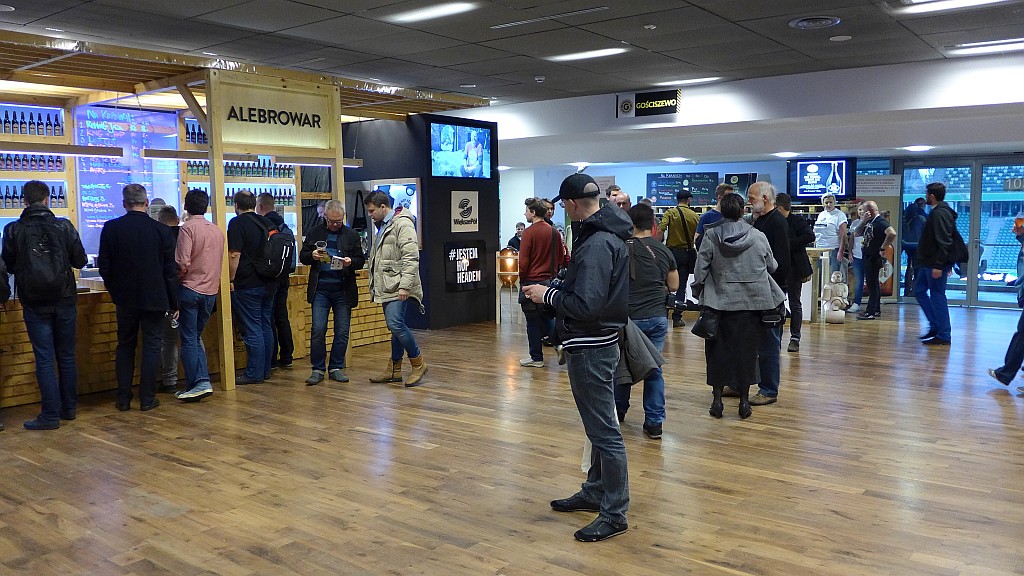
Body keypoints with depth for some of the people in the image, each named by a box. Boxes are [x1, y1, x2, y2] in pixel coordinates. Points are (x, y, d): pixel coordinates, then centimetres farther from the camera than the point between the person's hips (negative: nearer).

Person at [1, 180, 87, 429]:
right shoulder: (64, 226, -5)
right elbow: (80, 260, 0)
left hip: (34, 303, -1)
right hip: (64, 301, 1)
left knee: (44, 359, 2)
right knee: (66, 356, 12)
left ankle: (50, 415, 3)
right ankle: (69, 408, 21)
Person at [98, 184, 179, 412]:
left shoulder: (111, 228, -5)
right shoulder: (161, 230, -7)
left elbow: (104, 266, -1)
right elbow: (170, 271, -4)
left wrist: (115, 291, 15)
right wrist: (173, 303, 4)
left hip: (125, 298, 1)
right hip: (154, 298, -1)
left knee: (125, 346, 13)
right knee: (151, 346, 6)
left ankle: (123, 399, 15)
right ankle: (147, 398, 8)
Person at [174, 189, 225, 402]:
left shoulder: (187, 228, -10)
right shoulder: (218, 231, 10)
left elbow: (182, 264, -16)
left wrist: (176, 278, 2)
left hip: (190, 289, -6)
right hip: (211, 291, 6)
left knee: (189, 340, 1)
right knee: (196, 338, 16)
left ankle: (195, 385, 1)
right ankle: (203, 381, 7)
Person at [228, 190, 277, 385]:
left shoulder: (237, 223, -9)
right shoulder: (266, 222, 11)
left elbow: (234, 255, -16)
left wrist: (231, 280, -10)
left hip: (247, 286, -7)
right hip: (269, 284, 7)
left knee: (252, 330, -4)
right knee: (266, 328, 11)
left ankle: (254, 373, -1)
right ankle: (265, 370, 18)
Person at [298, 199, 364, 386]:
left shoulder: (351, 235, 6)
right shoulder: (315, 232, 8)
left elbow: (361, 260, 7)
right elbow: (302, 256, 12)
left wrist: (351, 262, -15)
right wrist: (312, 256, -10)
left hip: (343, 291, 0)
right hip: (320, 289, 0)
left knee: (342, 332, 4)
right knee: (318, 330, -5)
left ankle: (336, 367, 16)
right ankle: (318, 369, 5)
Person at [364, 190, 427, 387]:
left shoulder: (402, 224, -10)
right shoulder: (382, 227, 20)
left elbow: (411, 258, -18)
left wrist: (404, 286, -23)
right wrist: (374, 285, 23)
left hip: (397, 288, -9)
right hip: (386, 288, 9)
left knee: (395, 324, -17)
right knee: (395, 326, 11)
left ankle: (418, 363, -3)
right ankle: (394, 370, 16)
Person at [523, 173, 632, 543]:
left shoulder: (597, 244, -22)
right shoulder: (608, 233, 10)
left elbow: (586, 305, -27)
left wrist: (548, 295, -13)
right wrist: (557, 291, 8)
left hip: (590, 347, -11)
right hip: (598, 342, 11)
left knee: (603, 430, -2)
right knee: (599, 424, 20)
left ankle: (614, 513, 8)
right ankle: (595, 492, 34)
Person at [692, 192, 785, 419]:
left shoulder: (711, 235, -7)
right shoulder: (758, 237, -3)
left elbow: (700, 269, -6)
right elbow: (772, 267, 8)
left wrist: (699, 292, 9)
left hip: (720, 301, -1)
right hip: (752, 301, 1)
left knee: (718, 349, 10)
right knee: (746, 349, 9)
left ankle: (717, 399, 11)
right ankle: (744, 400, 15)